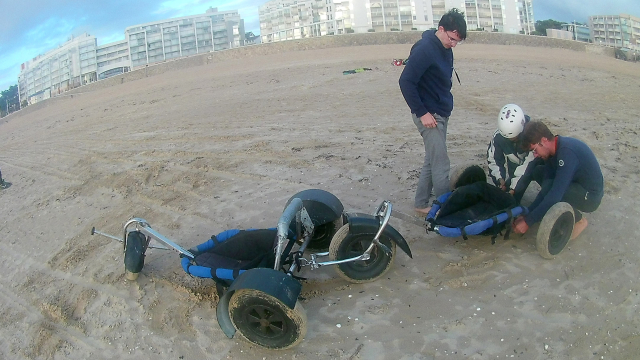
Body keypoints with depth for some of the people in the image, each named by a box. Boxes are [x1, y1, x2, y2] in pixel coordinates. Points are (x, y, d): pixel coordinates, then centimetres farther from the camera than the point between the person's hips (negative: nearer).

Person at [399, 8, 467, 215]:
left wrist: (445, 107, 12)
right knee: (441, 165, -4)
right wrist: (422, 113, -19)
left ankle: (421, 204, 25)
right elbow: (406, 82, -21)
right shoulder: (424, 49, -18)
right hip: (429, 115, -9)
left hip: (441, 114, 9)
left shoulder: (445, 49, 8)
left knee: (432, 161, 14)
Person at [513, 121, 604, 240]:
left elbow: (555, 194, -35)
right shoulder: (553, 150, -4)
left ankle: (578, 220, -5)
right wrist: (527, 214, -9)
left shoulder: (567, 152, -31)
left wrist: (528, 221, -30)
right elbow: (547, 187, -2)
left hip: (590, 196, -9)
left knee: (549, 188, -30)